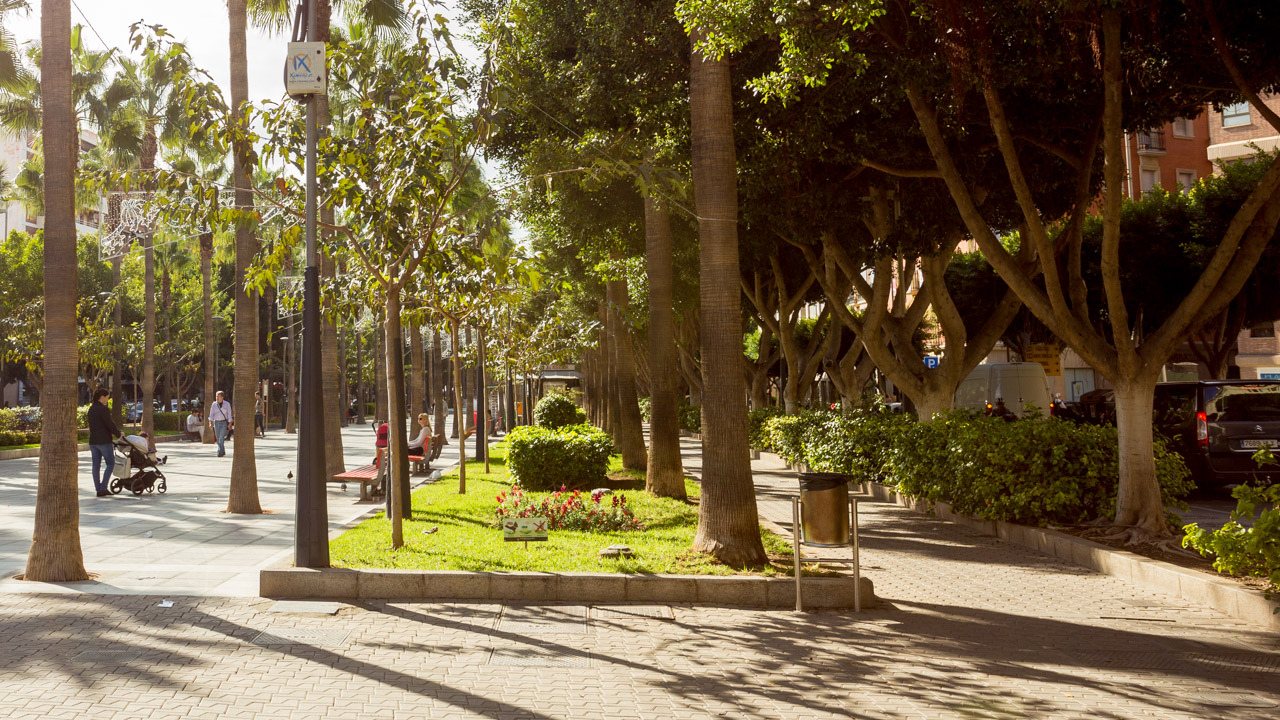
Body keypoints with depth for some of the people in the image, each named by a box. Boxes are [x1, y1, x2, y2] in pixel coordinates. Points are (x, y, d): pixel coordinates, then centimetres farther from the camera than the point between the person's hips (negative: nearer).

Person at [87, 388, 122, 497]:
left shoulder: (91, 408, 12)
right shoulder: (103, 409, -14)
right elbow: (110, 424, -14)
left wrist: (110, 433, 22)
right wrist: (118, 434, 3)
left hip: (93, 440, 8)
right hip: (103, 441, -8)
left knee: (96, 465, 8)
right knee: (110, 463, 1)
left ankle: (98, 489, 10)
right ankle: (102, 488, -5)